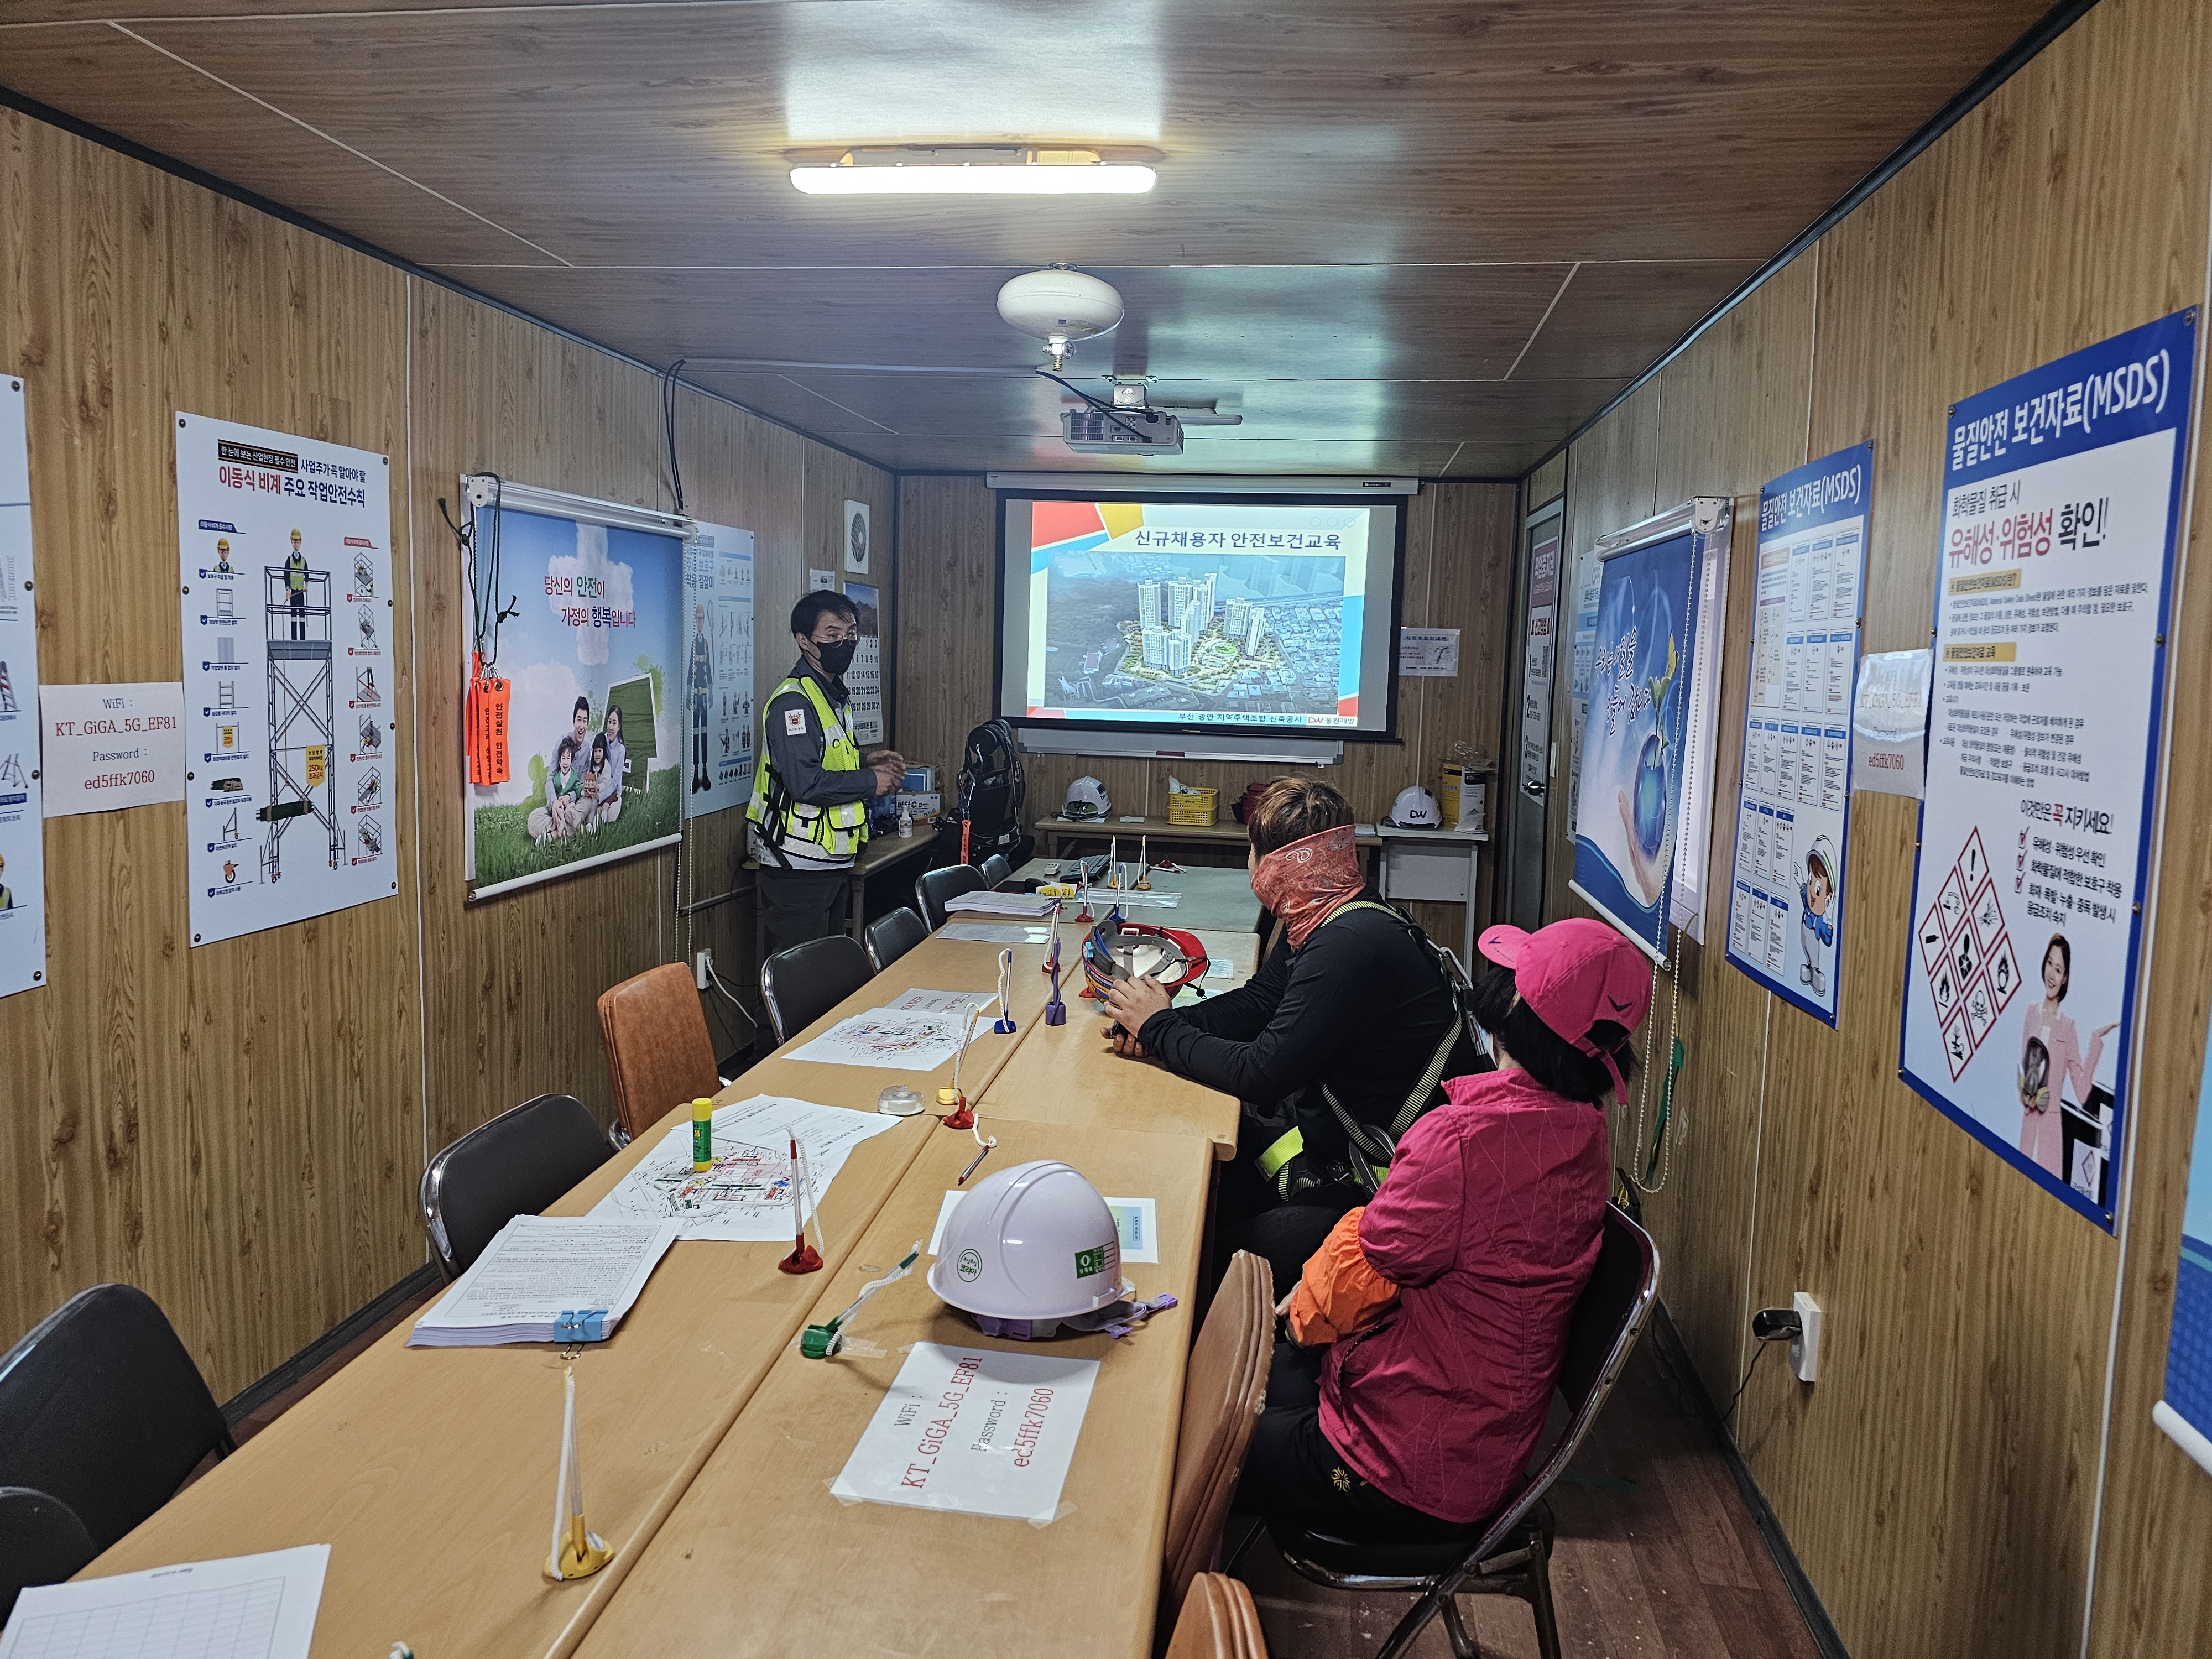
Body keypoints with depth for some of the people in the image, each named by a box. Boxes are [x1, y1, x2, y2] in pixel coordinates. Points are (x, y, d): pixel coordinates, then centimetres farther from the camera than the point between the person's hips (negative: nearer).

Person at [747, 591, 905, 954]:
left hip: (834, 861, 10)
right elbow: (805, 783, -27)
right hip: (799, 865, -10)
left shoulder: (837, 698, 14)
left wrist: (864, 761, 8)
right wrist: (871, 782, -15)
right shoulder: (793, 701, -18)